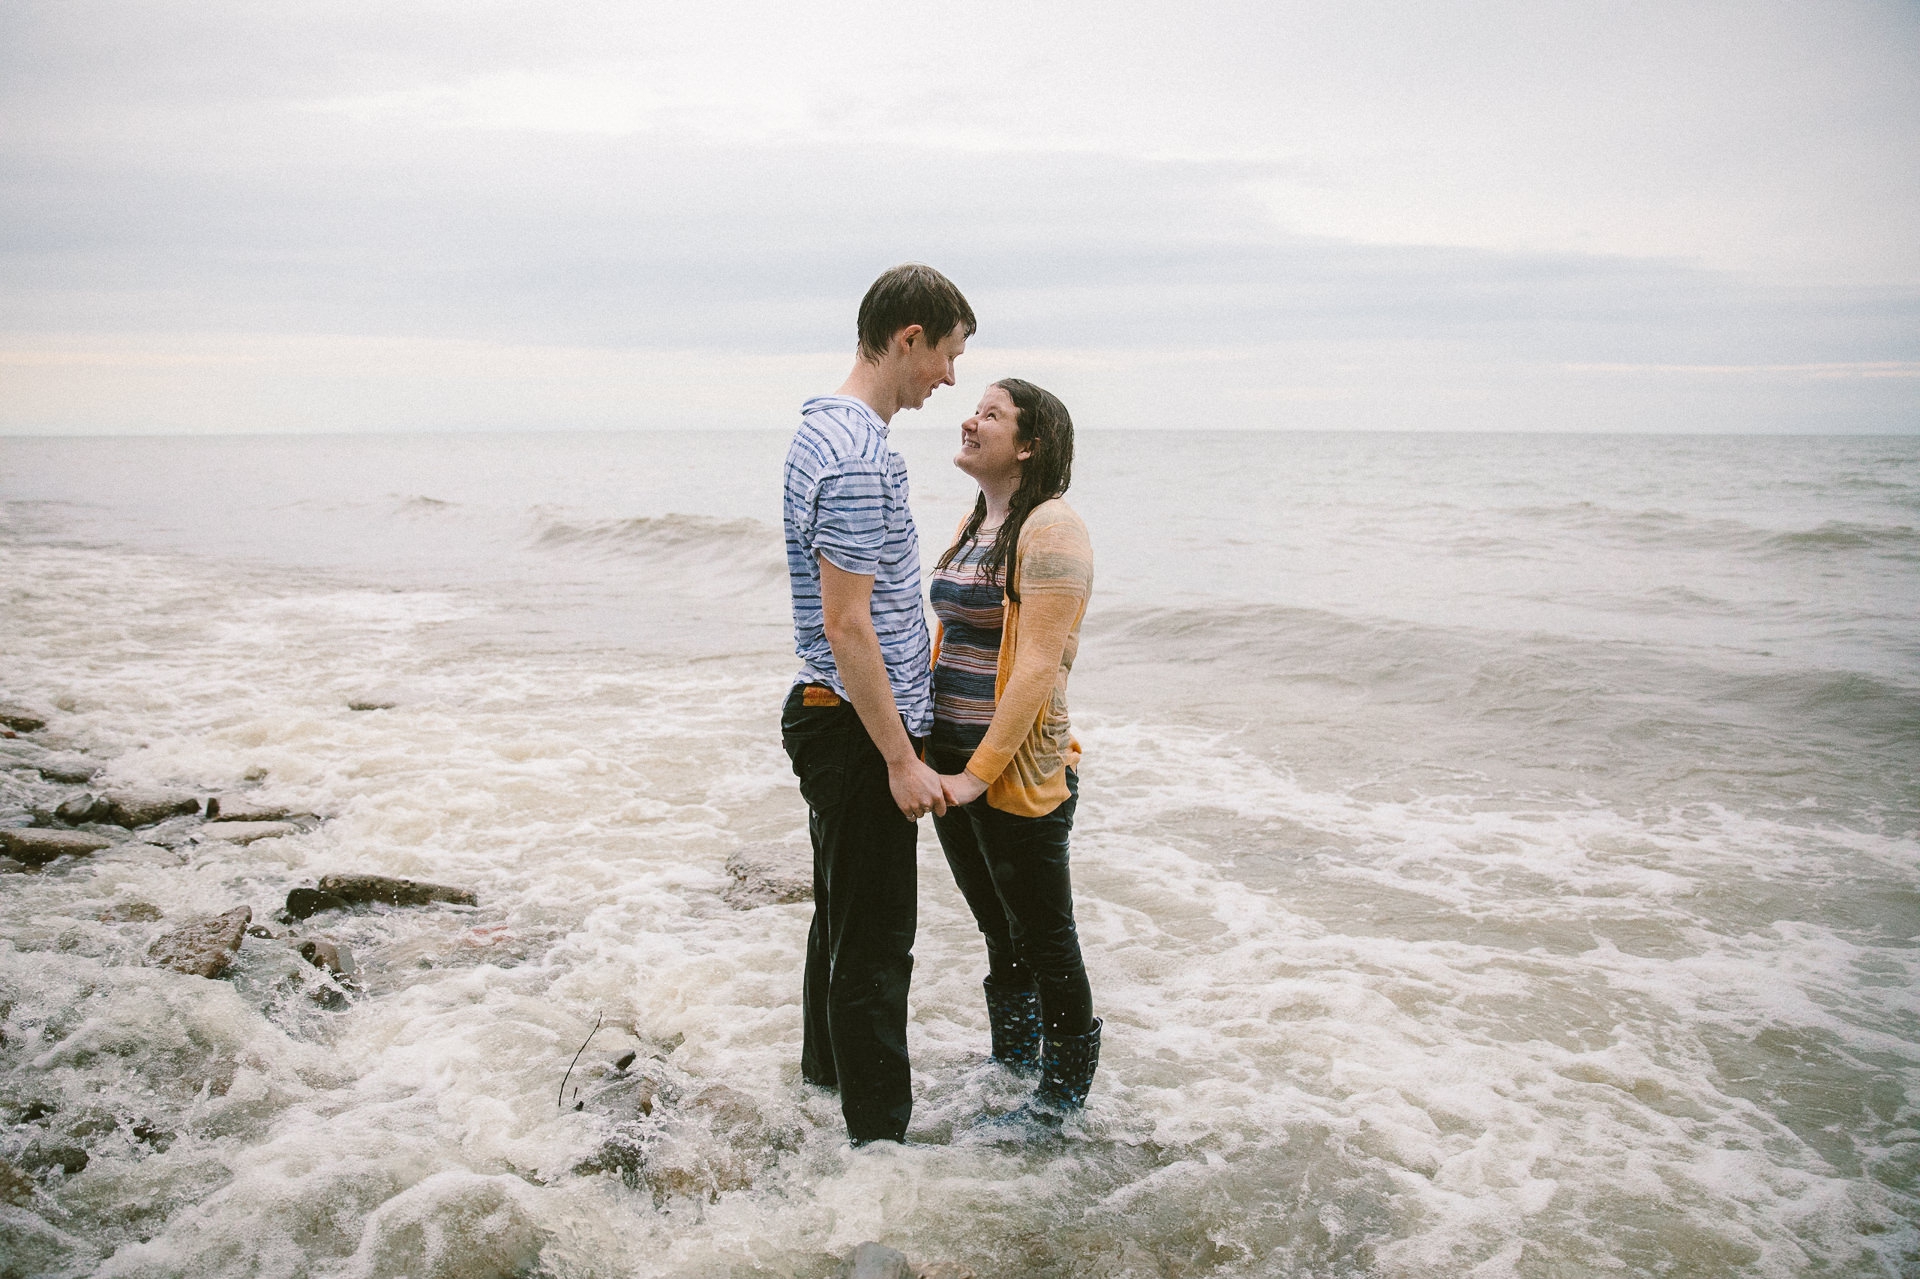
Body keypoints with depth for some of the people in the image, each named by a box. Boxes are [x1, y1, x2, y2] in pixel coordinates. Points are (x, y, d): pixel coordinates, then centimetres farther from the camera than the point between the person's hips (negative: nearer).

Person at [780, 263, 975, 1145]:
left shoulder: (827, 429, 10)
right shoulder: (858, 458, -23)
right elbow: (846, 625, -24)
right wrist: (901, 759, -20)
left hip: (839, 716, 10)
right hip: (858, 730, -10)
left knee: (842, 915, 23)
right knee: (874, 940, 0)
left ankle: (827, 1073, 40)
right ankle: (878, 1133, 12)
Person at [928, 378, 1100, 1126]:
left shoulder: (1050, 529, -16)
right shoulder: (976, 525, 11)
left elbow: (1037, 668, -22)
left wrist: (979, 773, -23)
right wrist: (928, 751, 11)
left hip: (1017, 775, -8)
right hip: (950, 767, 8)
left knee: (1043, 941, 7)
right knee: (998, 933, 21)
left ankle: (1065, 1086, 25)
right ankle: (1011, 1063, 38)